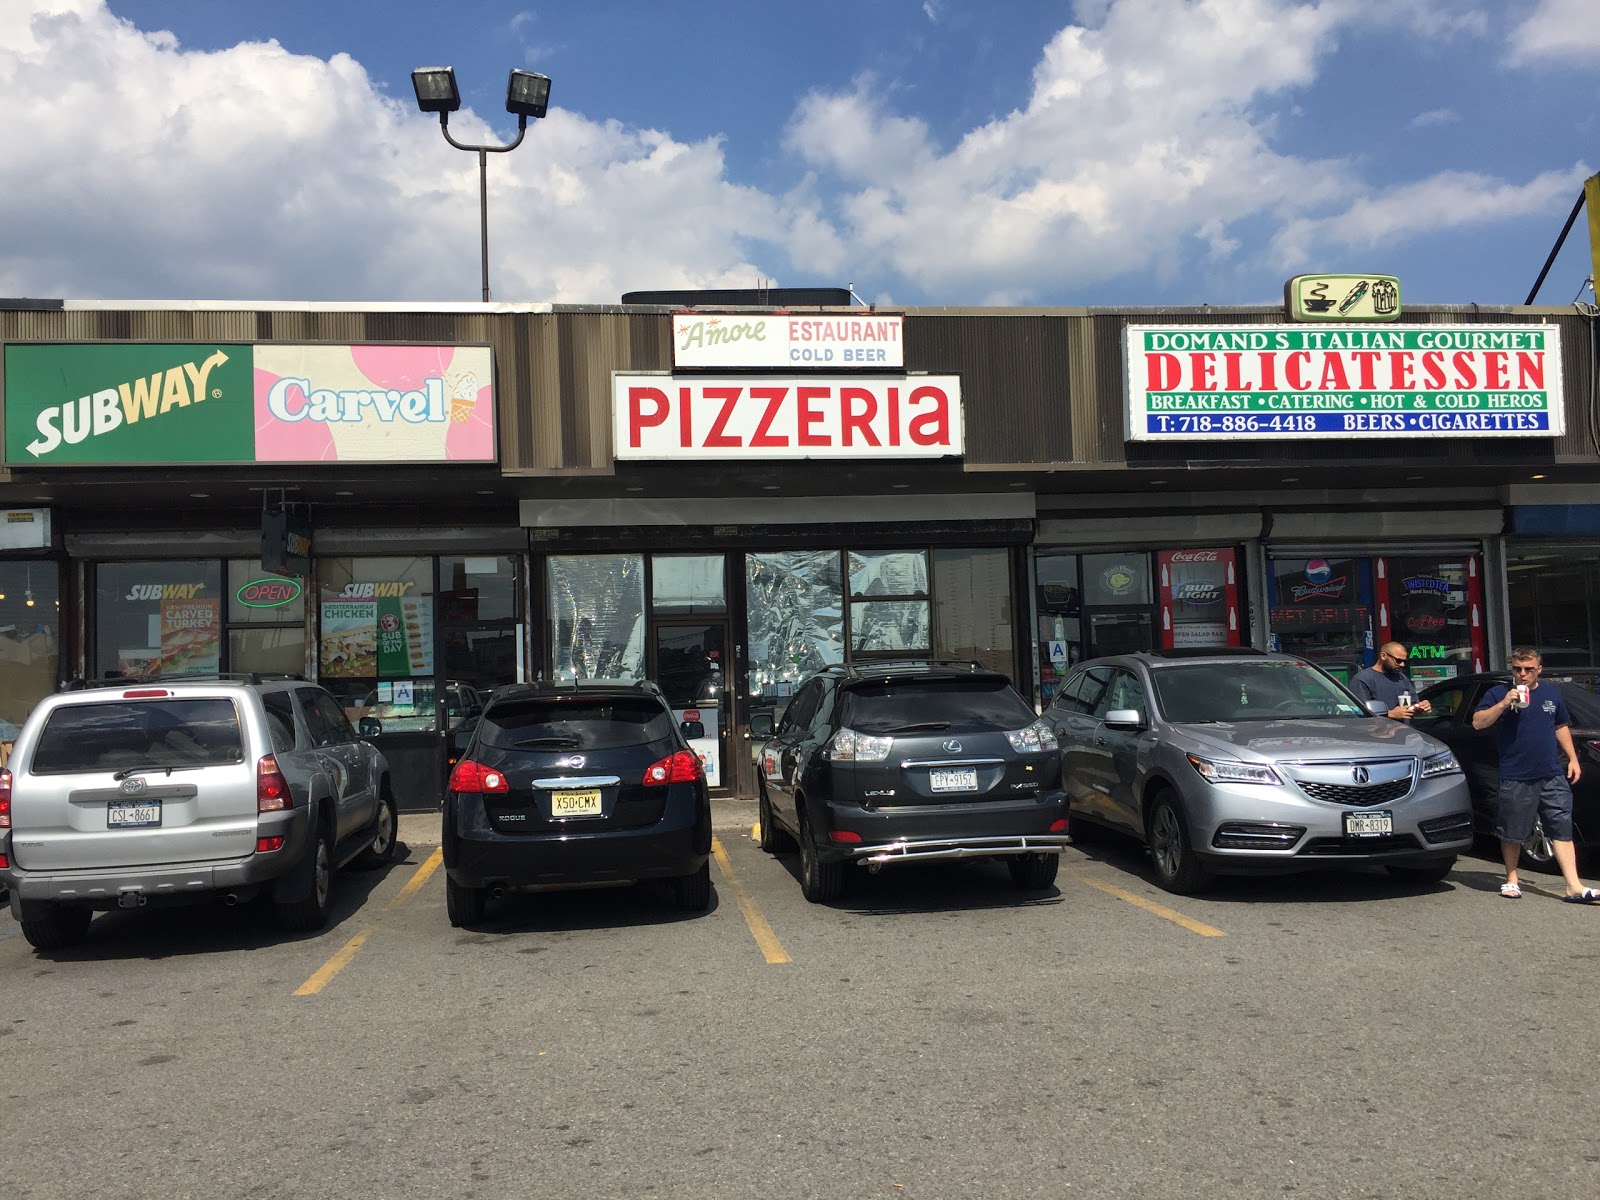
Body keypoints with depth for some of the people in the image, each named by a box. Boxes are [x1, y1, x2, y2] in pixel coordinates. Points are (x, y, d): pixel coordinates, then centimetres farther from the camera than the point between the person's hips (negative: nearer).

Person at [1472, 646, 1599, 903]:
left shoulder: (1552, 695, 13)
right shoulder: (1498, 693, 0)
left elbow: (1561, 727, 24)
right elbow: (1477, 723, -9)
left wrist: (1573, 759, 17)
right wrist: (1504, 704, -21)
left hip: (1553, 776, 3)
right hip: (1516, 779, -3)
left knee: (1562, 829, -1)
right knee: (1512, 833, 5)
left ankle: (1574, 887, -2)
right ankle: (1511, 880, 20)